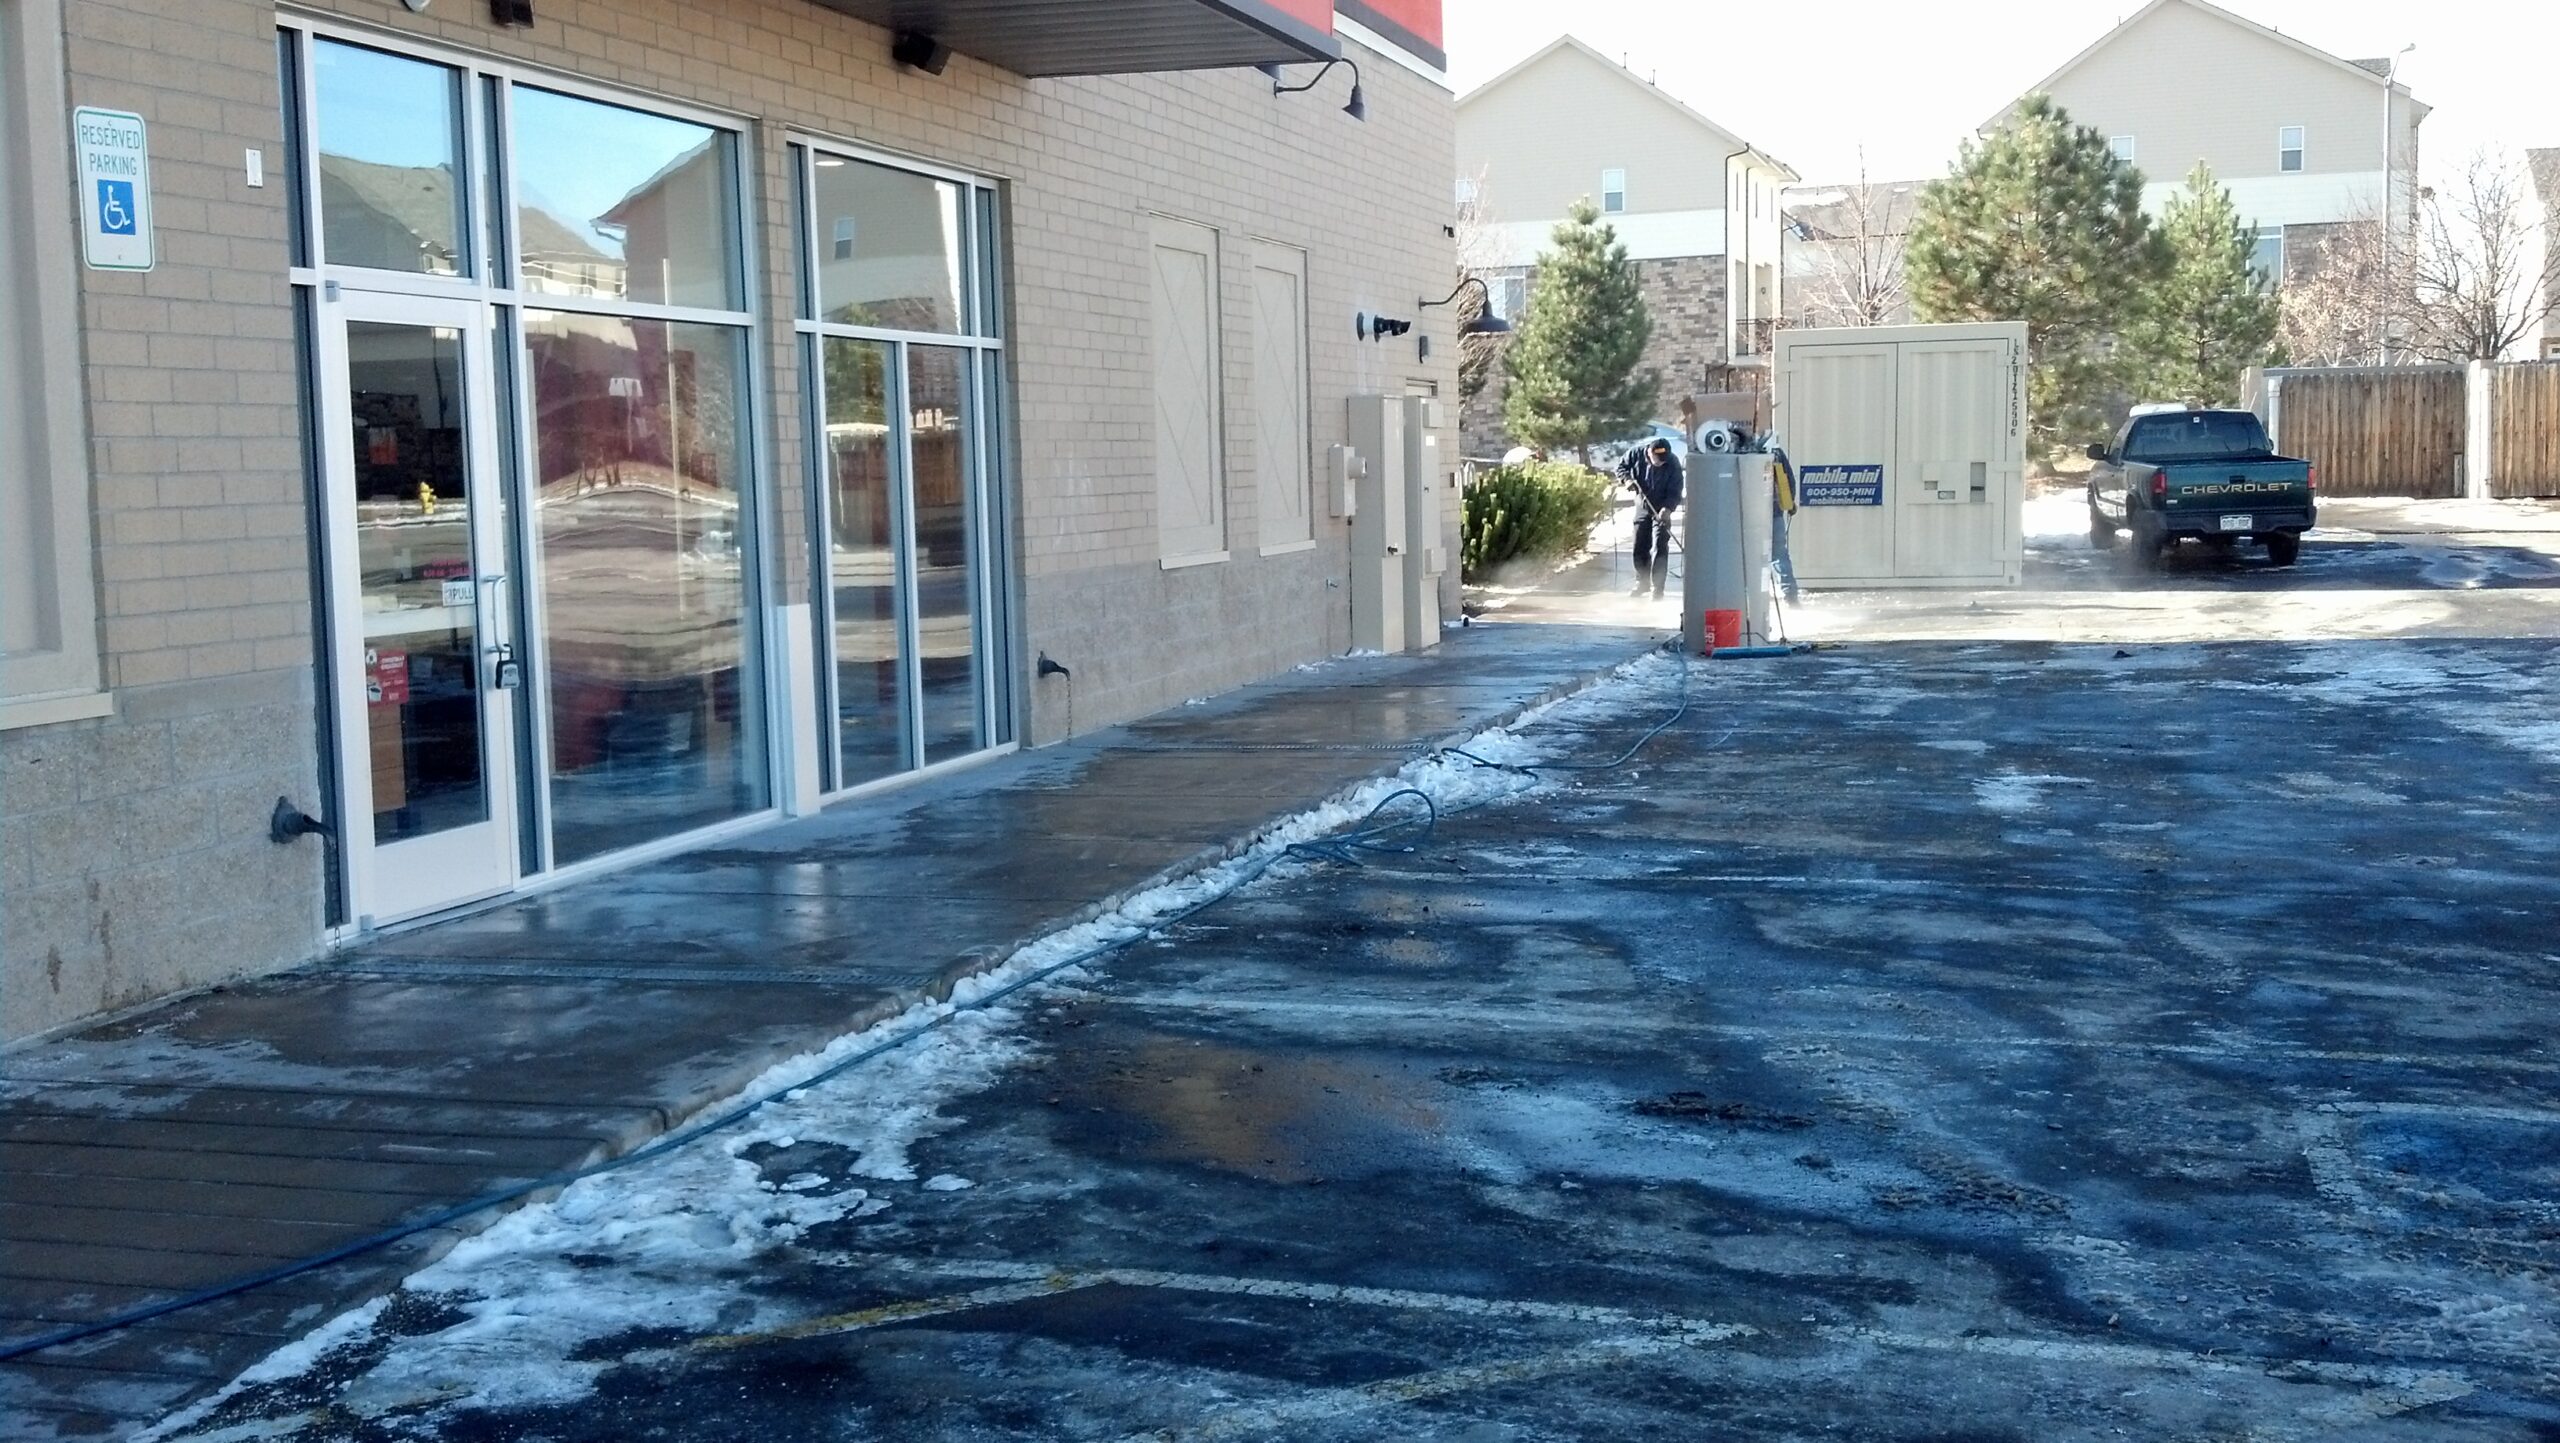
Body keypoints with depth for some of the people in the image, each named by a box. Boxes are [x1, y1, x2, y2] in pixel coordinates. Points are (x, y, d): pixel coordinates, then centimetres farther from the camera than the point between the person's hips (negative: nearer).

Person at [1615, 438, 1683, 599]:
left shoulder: (1673, 463, -19)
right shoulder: (1637, 454, -14)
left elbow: (1675, 491, -17)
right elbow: (1621, 467, 2)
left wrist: (1668, 508, -32)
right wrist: (1627, 478, -18)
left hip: (1661, 511, -3)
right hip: (1642, 507, 3)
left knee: (1659, 548, -11)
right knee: (1640, 547, 10)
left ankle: (1657, 588, -8)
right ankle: (1642, 582, 28)